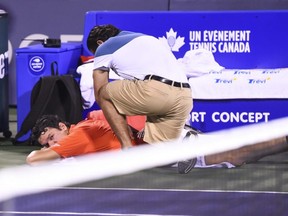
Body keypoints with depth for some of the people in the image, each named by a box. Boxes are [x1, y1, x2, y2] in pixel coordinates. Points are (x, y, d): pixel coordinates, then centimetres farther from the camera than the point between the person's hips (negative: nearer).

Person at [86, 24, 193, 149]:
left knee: (104, 94, 15)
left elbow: (99, 96, 23)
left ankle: (128, 149, 3)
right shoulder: (146, 37, 38)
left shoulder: (103, 48, 19)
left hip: (156, 90, -7)